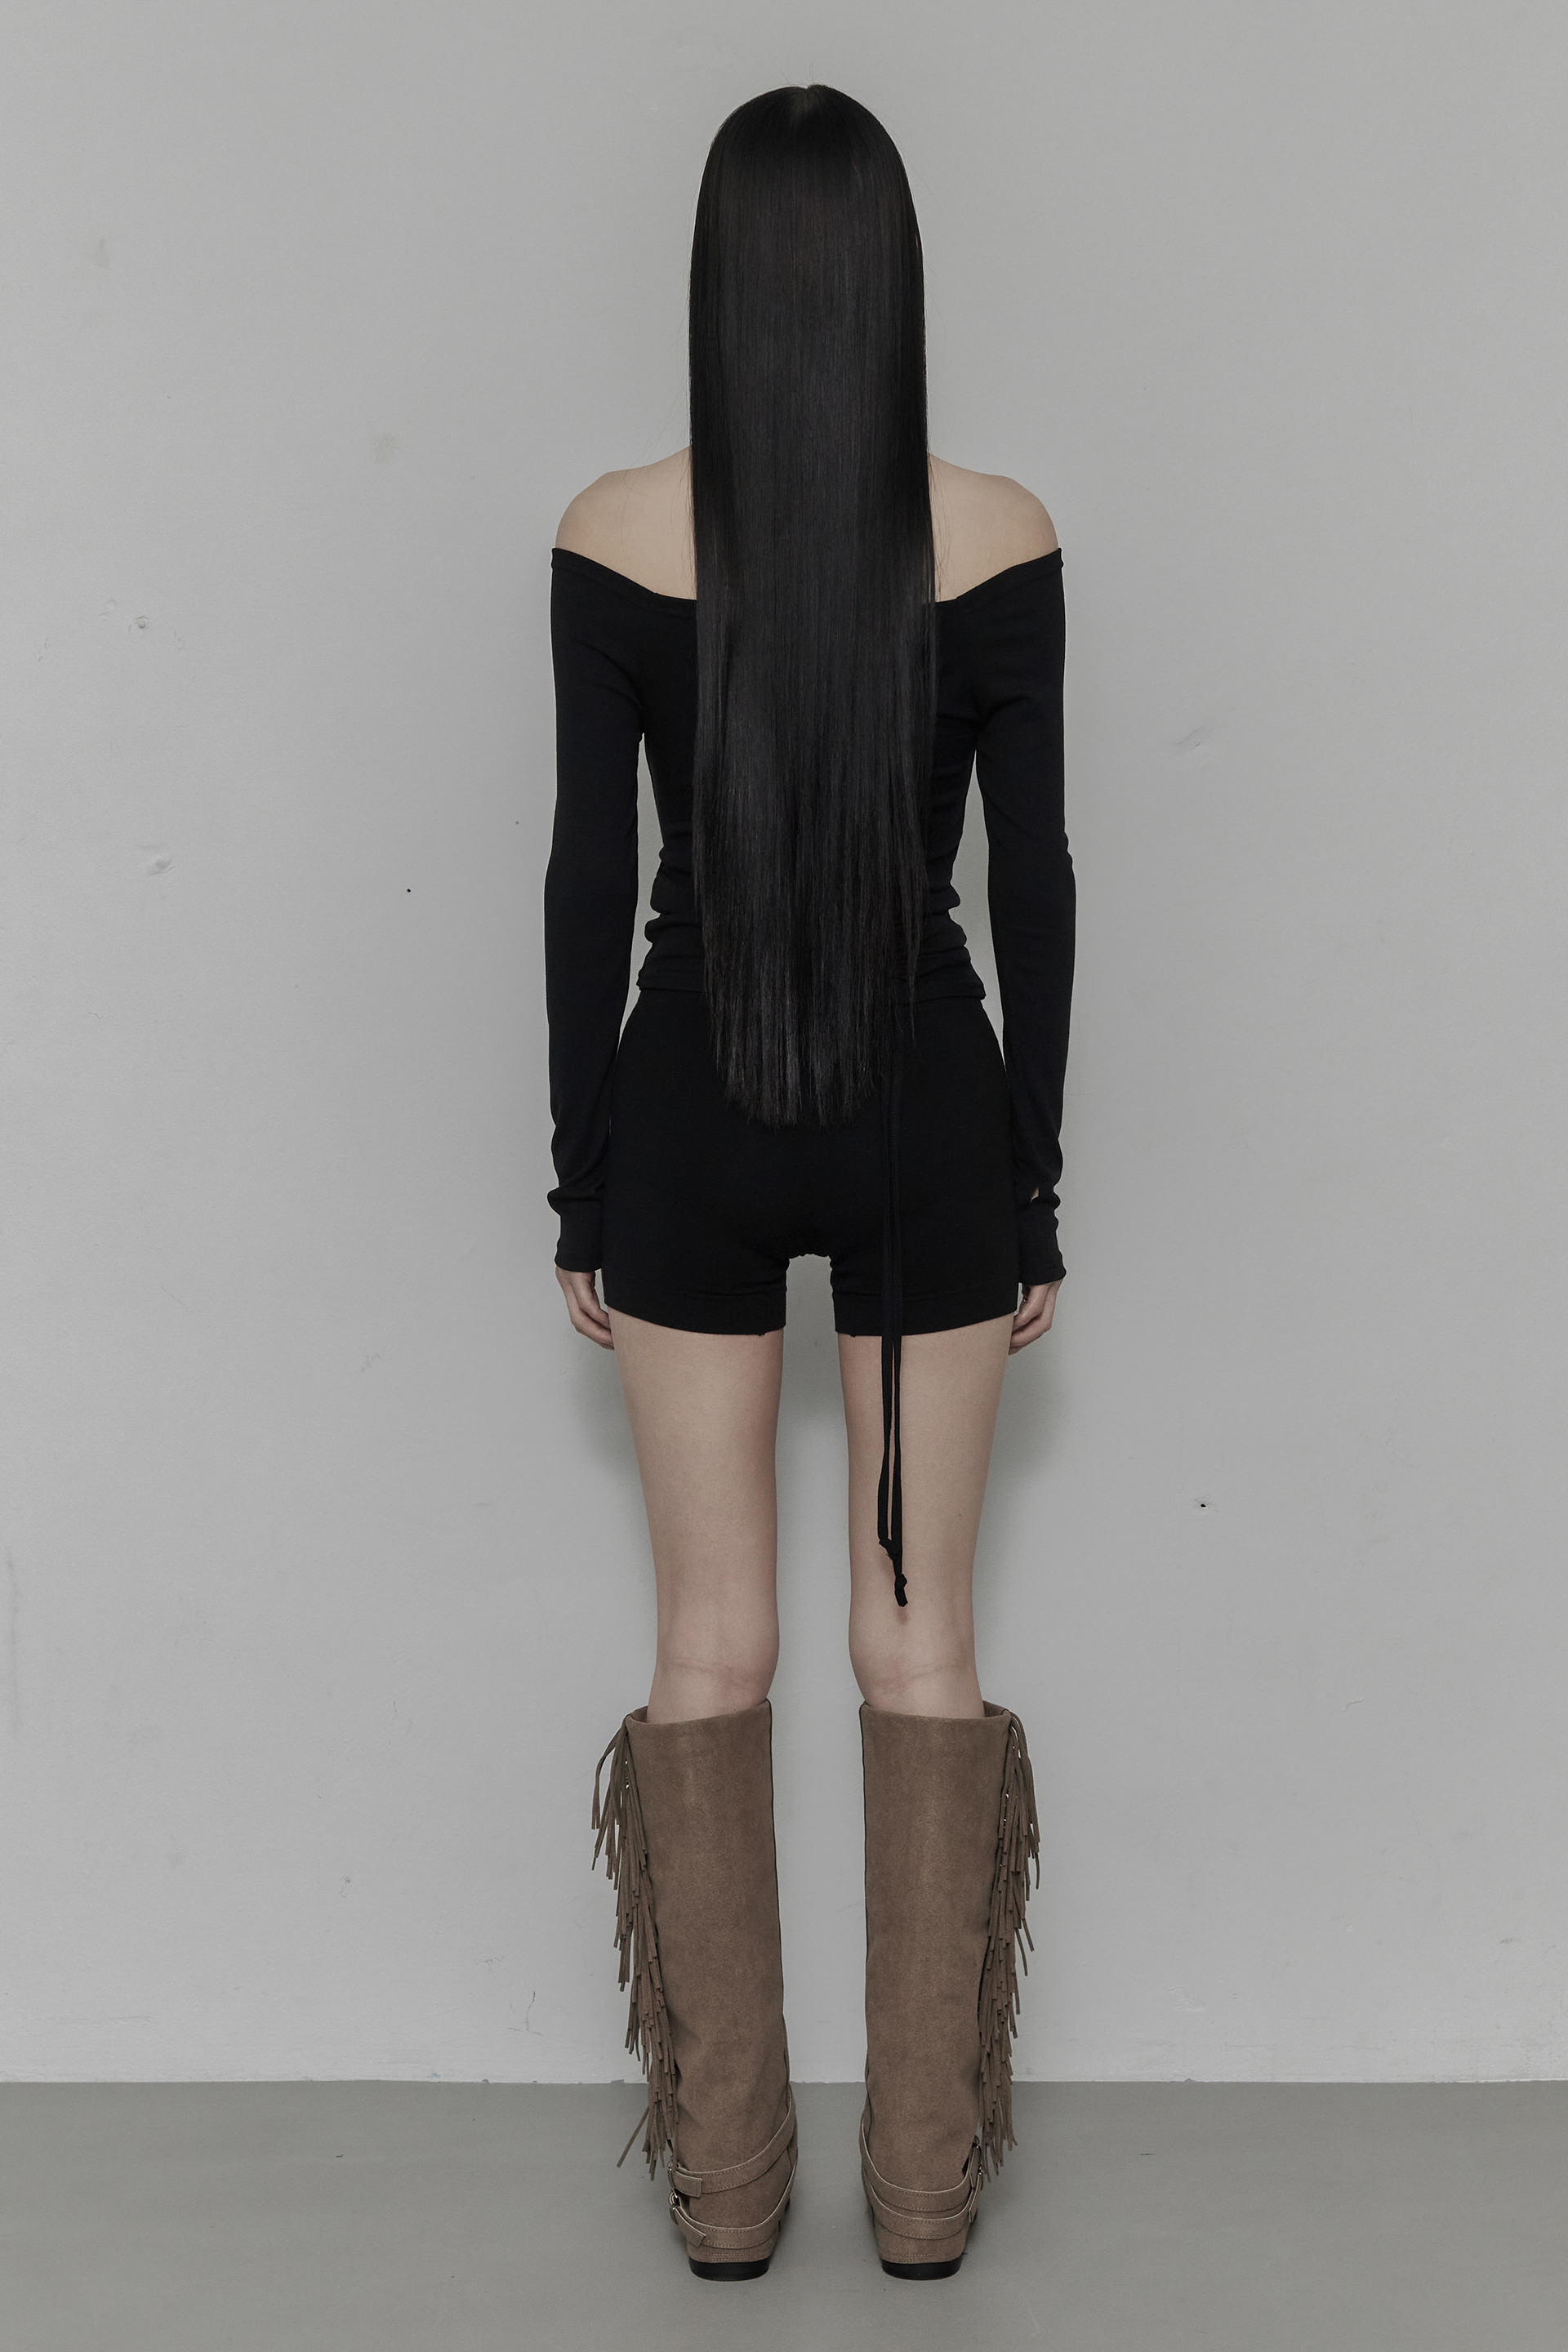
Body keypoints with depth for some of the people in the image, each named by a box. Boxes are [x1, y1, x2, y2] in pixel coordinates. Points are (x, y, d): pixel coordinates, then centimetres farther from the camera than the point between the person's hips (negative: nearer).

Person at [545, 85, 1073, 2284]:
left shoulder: (613, 537, -6)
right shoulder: (999, 537, -5)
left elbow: (587, 887, -4)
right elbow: (1033, 886, -3)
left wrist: (579, 1189, 5)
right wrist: (1034, 1191, 5)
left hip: (690, 1113, 0)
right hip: (927, 1111, 0)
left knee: (712, 1646, 10)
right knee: (921, 1641, 9)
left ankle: (725, 2180, 20)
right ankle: (926, 2179, 19)